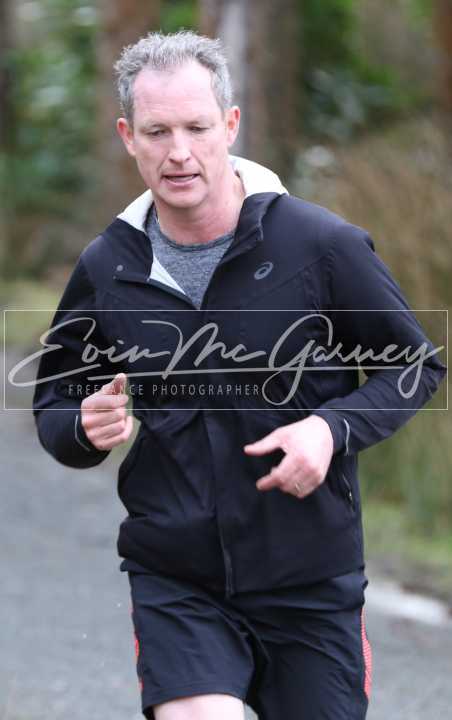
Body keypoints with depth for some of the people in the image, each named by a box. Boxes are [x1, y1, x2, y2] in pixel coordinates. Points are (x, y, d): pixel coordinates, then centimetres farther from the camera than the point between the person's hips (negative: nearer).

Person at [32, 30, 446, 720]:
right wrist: (86, 427, -12)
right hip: (173, 580, 1)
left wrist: (333, 429, -16)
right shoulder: (105, 268, 0)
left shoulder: (321, 243, -8)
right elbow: (54, 405, 12)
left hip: (309, 579, 0)